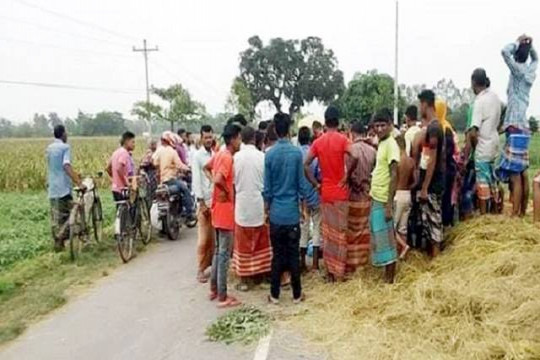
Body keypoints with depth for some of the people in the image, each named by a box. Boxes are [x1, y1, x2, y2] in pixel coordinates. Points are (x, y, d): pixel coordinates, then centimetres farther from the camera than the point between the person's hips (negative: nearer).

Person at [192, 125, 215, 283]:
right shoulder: (197, 156, -6)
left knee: (214, 236, 10)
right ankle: (200, 269, 8)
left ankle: (210, 263, 23)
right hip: (205, 201, -5)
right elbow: (196, 181, -9)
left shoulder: (215, 154, 8)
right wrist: (201, 202, -13)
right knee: (203, 237, -1)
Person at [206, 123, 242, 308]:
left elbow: (206, 167, 26)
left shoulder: (219, 154, 9)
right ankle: (223, 297, 4)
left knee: (218, 251, 18)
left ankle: (214, 289, 27)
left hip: (218, 209, 10)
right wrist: (228, 192, -14)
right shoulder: (227, 157, -19)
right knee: (224, 254, -3)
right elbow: (218, 180, -33)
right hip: (225, 210, -9)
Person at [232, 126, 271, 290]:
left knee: (243, 243, 8)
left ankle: (244, 279, 13)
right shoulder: (262, 156, -7)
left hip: (242, 205, -1)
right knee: (263, 242, 15)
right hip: (260, 205, 1)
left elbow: (232, 182, -2)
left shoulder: (236, 157, -7)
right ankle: (266, 272, 25)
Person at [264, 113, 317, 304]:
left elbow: (267, 186, 0)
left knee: (278, 254, 10)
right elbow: (302, 183, -7)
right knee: (293, 253, 8)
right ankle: (296, 294, 17)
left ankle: (275, 294, 16)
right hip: (292, 212, -1)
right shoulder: (297, 153, -9)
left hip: (276, 212, 2)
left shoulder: (269, 154, -4)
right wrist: (312, 201, 7)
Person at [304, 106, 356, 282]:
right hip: (340, 192, -3)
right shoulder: (342, 139, -8)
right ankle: (339, 271, 14)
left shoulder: (318, 142, 2)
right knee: (341, 232, 7)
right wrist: (347, 176, -11)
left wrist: (316, 184, 1)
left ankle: (330, 271, 18)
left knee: (328, 232, 11)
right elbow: (354, 158, -25)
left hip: (325, 193, 3)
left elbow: (306, 165, -6)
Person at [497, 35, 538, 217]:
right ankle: (522, 212, 16)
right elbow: (535, 58, 35)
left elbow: (505, 51, -19)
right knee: (522, 173, 10)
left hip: (516, 128, -9)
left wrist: (518, 42, -1)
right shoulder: (531, 70, 13)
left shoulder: (519, 70, -7)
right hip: (523, 128, 9)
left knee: (515, 175, -11)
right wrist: (529, 45, 19)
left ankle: (515, 215, -11)